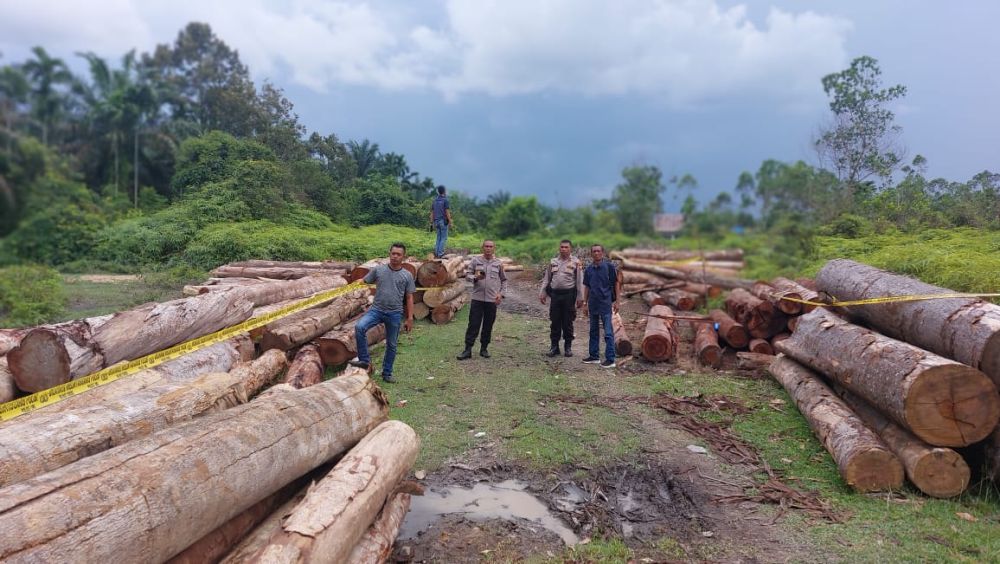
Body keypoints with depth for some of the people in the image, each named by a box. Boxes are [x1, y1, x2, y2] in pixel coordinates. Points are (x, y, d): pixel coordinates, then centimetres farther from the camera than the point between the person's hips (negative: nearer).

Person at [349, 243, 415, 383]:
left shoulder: (407, 275, 3)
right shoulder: (378, 270, 4)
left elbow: (409, 298, 5)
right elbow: (364, 283, 9)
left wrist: (410, 318, 1)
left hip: (395, 314, 0)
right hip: (376, 309, 0)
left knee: (391, 345, 9)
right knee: (359, 326, -25)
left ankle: (387, 373, 26)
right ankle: (364, 360, -14)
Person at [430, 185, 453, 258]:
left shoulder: (434, 201, 10)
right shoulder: (445, 200, -9)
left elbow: (432, 212, 11)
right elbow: (447, 212, -13)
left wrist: (433, 223, 16)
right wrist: (450, 222, -8)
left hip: (436, 221, 6)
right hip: (443, 221, -6)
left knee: (438, 238, 13)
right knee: (444, 238, -1)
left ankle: (436, 253, 9)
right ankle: (440, 253, -5)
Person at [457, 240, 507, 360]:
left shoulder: (499, 263, 6)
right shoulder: (475, 261, 4)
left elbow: (504, 280, 12)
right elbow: (468, 275, 4)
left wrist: (501, 294, 1)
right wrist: (475, 277, -16)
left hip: (492, 300, 1)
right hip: (477, 298, -1)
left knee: (488, 326, 7)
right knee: (473, 324, -1)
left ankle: (484, 348, 19)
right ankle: (468, 350, 3)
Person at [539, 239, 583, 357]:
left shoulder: (576, 262, -1)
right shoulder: (553, 262, 10)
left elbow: (580, 281, -2)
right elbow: (546, 279, 15)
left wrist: (580, 297, -6)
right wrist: (542, 293, 9)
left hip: (569, 295, -3)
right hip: (555, 294, 3)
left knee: (567, 323, 4)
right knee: (554, 322, 6)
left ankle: (568, 347, 16)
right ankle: (554, 346, 15)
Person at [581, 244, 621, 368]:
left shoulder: (609, 266, -6)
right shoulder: (589, 269, 8)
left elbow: (616, 284, -4)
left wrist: (616, 301, -7)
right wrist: (585, 302, 9)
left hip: (605, 304, -6)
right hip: (593, 304, 6)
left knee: (608, 332, -5)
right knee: (593, 331, 13)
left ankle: (610, 359, -1)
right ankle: (594, 356, 24)